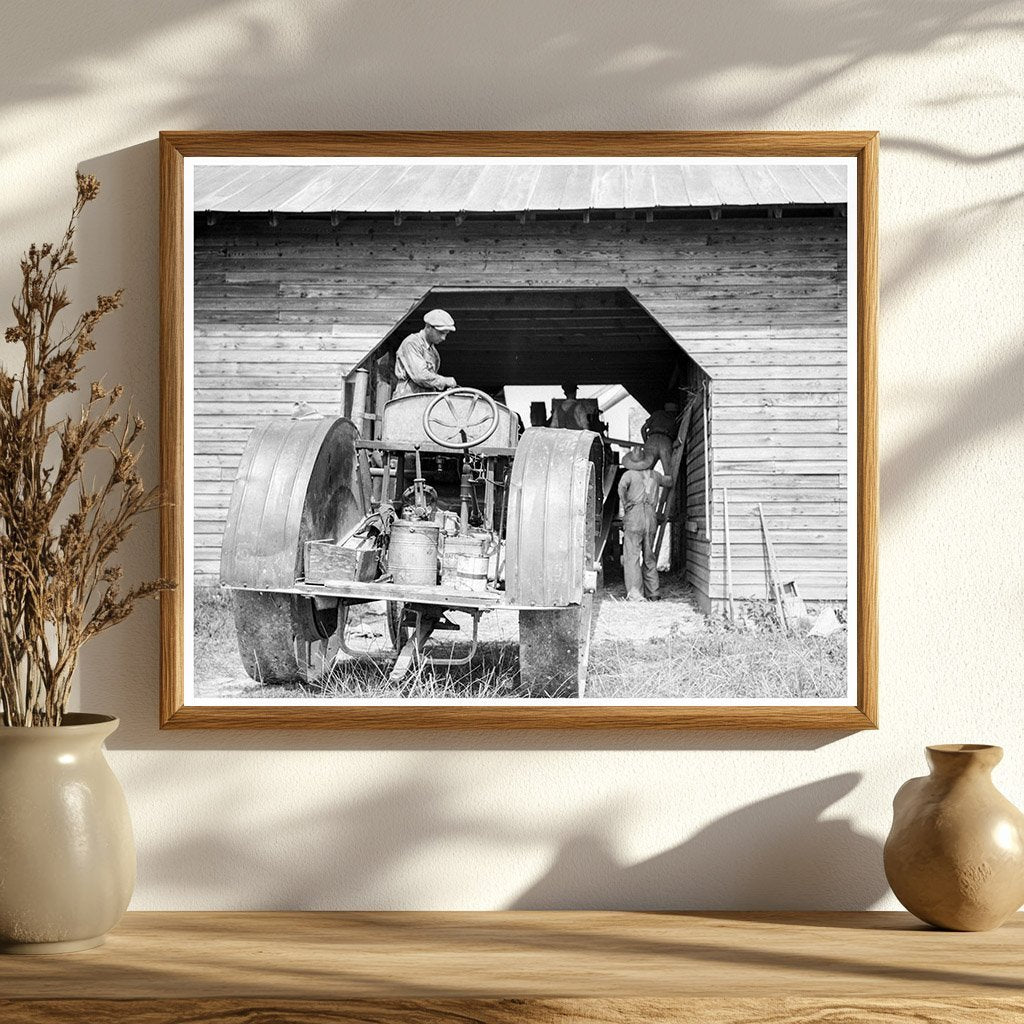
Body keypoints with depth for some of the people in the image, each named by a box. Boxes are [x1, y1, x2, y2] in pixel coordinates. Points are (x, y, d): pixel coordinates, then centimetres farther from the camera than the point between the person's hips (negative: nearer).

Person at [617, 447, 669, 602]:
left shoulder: (629, 474, 2)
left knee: (631, 556, -8)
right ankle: (653, 593, 15)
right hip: (651, 517, 5)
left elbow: (622, 486, -19)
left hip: (634, 515, -5)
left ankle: (635, 593, -21)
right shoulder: (654, 475, 16)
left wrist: (624, 505, -8)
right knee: (649, 557, 15)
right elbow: (667, 483, 36)